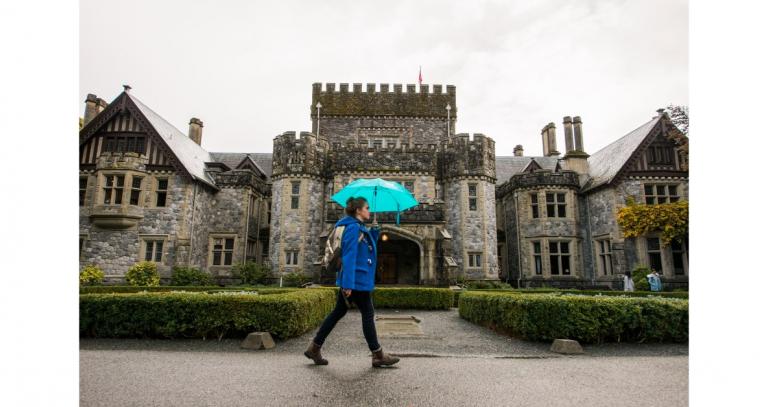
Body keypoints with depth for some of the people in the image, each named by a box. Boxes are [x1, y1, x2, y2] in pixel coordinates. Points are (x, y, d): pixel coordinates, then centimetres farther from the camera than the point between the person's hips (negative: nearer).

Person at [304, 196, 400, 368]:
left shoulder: (361, 228, 15)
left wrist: (375, 230, 11)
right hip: (357, 280, -10)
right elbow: (349, 256, -21)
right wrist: (348, 283, -24)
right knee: (368, 314, 0)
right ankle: (377, 356, 12)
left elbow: (369, 249, 21)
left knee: (338, 312, 13)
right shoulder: (353, 227, -15)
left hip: (353, 279, 10)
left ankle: (314, 347, 19)